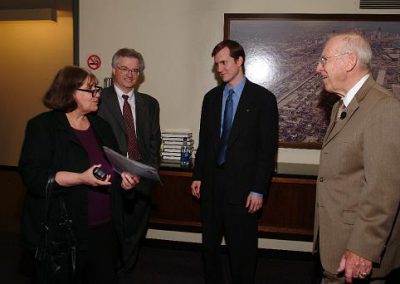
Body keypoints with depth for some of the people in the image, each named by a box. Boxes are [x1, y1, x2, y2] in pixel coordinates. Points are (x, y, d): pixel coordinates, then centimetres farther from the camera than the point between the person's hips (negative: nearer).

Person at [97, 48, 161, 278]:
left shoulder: (150, 104, 12)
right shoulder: (98, 100, -2)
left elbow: (155, 140, 12)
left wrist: (150, 169, -1)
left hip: (141, 181, 4)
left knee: (134, 235, 13)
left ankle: (125, 273, 32)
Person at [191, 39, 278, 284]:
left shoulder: (263, 98, -6)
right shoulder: (211, 97, 9)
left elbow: (268, 148, -9)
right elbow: (204, 140, 13)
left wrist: (258, 190, -12)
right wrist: (198, 176, 9)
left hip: (242, 186, -4)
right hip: (212, 183, 5)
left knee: (242, 248, 7)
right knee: (210, 243, 16)